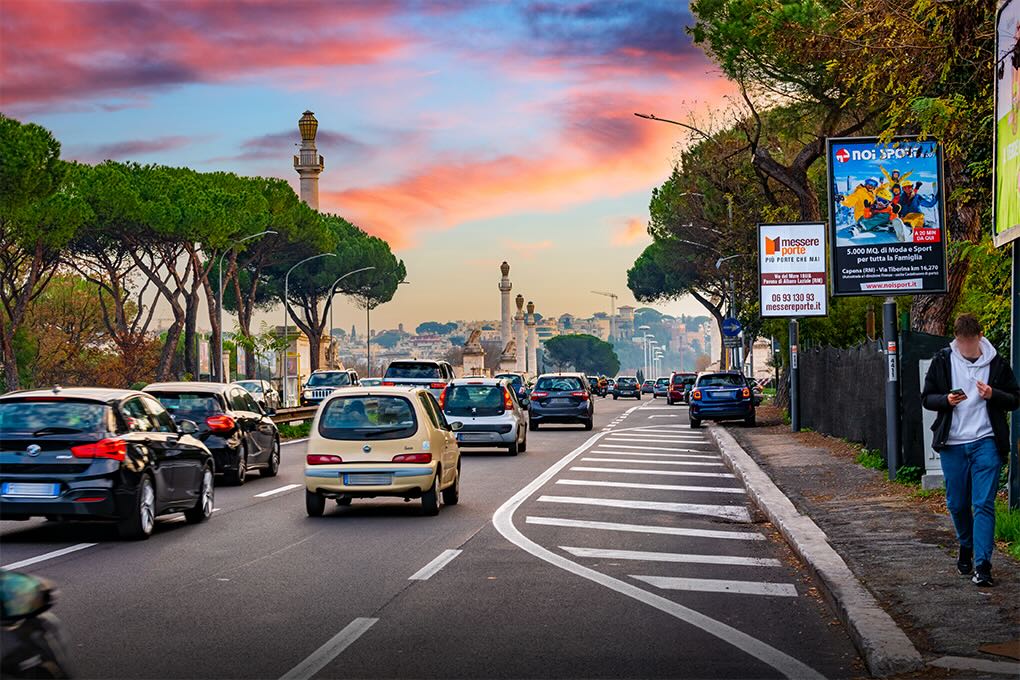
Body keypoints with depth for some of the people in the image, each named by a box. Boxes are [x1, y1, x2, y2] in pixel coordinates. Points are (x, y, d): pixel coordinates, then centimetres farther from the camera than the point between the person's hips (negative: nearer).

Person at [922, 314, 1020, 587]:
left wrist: (993, 395, -14)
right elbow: (927, 398, 8)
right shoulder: (943, 361, 3)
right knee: (957, 504, 11)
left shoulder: (996, 363, 0)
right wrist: (946, 400, -13)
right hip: (952, 444, 2)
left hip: (986, 442, -2)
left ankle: (982, 565, -10)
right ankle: (966, 548, 36)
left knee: (984, 504, -9)